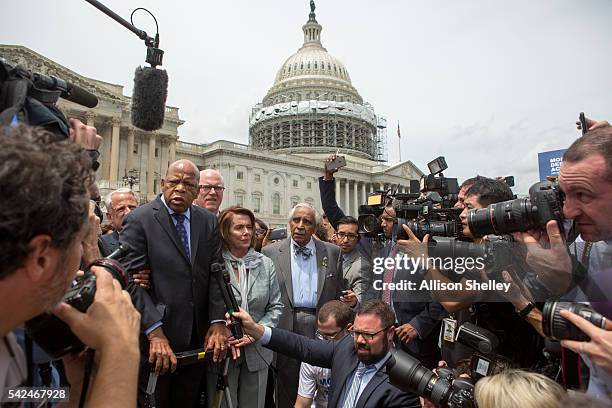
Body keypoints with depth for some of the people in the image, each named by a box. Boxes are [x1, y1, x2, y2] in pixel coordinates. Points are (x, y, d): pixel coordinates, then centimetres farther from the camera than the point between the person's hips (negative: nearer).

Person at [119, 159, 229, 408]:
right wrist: (155, 332, -20)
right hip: (153, 337, -4)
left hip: (198, 339, 4)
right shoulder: (138, 220, -7)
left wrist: (218, 323, -7)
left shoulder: (208, 222, 6)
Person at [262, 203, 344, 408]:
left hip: (321, 327, 1)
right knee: (286, 389, 11)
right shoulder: (270, 252, 1)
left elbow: (338, 295, 7)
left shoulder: (332, 252, 5)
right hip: (285, 328, 0)